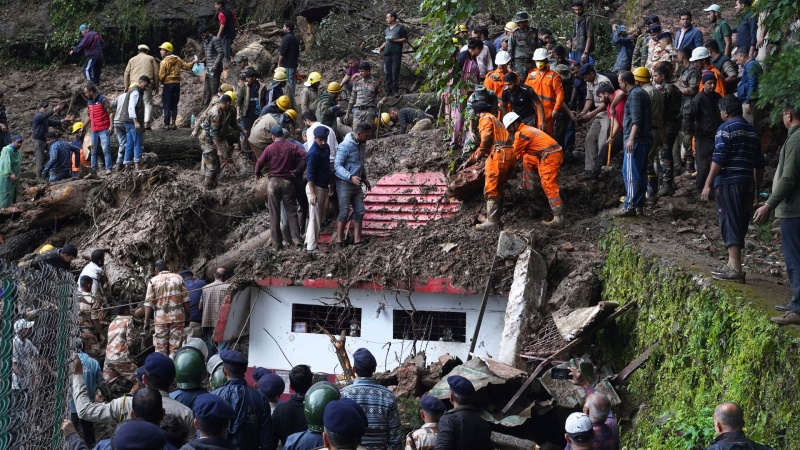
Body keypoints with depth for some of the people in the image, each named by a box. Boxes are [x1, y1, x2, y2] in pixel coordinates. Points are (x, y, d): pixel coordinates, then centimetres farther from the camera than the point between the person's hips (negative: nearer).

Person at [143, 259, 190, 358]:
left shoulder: (153, 281, 1)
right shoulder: (178, 278, 6)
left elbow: (148, 303, -3)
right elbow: (185, 300, 4)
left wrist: (146, 322, 1)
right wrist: (187, 317, 11)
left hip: (161, 318, -1)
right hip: (177, 317, 1)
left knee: (161, 349, 6)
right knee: (175, 348, 3)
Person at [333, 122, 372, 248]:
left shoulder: (361, 145, 7)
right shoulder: (345, 146, -19)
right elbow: (337, 165, -22)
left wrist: (364, 177, 18)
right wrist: (350, 177, -32)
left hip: (356, 184, 8)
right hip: (344, 183, -8)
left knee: (360, 211, 6)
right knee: (344, 212, -7)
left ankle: (357, 239, 12)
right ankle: (339, 240, 1)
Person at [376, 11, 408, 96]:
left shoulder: (400, 27, 1)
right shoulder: (387, 29, 23)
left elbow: (405, 39, -4)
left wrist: (394, 40, -14)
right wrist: (380, 48, 13)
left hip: (396, 53, -7)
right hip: (387, 53, 7)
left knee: (395, 72, -9)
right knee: (387, 72, 3)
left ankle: (396, 90, -8)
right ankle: (388, 91, 6)